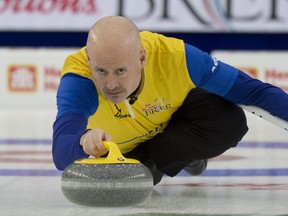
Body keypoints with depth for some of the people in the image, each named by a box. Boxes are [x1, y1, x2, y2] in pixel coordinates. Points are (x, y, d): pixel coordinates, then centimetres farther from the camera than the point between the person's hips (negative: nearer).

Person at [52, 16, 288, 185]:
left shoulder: (173, 56, -39)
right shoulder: (77, 80, -43)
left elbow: (251, 89, -28)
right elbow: (61, 156, -58)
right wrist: (84, 141, -79)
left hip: (172, 116, -2)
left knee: (230, 121, -27)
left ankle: (147, 163, -9)